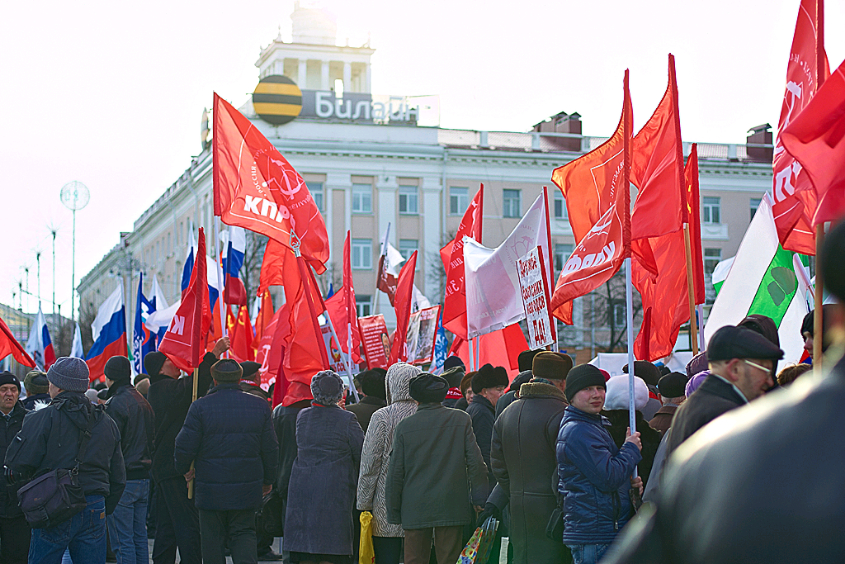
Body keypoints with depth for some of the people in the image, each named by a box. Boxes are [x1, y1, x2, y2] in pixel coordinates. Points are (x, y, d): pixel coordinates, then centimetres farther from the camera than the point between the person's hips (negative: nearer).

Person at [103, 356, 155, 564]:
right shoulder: (143, 402, 13)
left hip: (122, 480, -8)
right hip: (143, 477, 8)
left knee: (122, 541, -5)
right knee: (140, 537, 13)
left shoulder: (115, 404, -14)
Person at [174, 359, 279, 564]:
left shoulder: (200, 406, -8)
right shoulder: (260, 406, 1)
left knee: (213, 538, 9)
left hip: (210, 490, -2)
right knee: (244, 533, 10)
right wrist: (268, 480, 18)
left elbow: (185, 445, -7)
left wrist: (184, 468, 13)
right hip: (247, 489, 2)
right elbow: (270, 448, 5)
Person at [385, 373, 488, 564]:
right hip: (451, 508, 0)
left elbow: (396, 473, 1)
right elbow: (475, 463, -2)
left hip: (415, 510, 0)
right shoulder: (461, 420, -1)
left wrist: (393, 512, 9)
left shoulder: (405, 426, -2)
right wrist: (479, 499, 6)